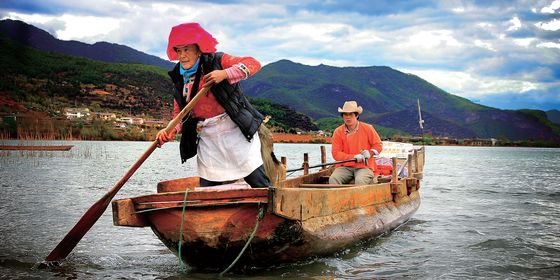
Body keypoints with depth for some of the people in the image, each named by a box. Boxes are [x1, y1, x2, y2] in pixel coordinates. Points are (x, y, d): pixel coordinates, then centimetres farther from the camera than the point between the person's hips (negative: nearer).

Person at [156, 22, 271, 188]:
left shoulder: (216, 61, -4)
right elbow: (179, 115, 12)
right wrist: (168, 132, -7)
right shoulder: (180, 80, 10)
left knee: (259, 184, -4)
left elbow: (253, 64, -12)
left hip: (235, 130, -4)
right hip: (208, 138, 5)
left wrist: (225, 74, -24)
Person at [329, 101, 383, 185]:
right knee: (333, 179, -27)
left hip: (364, 166, -1)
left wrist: (370, 153, -12)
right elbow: (336, 154, -5)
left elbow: (378, 145, 9)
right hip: (345, 166, 2)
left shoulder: (367, 128, 3)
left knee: (360, 180, -34)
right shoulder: (338, 132, 1)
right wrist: (354, 157, -16)